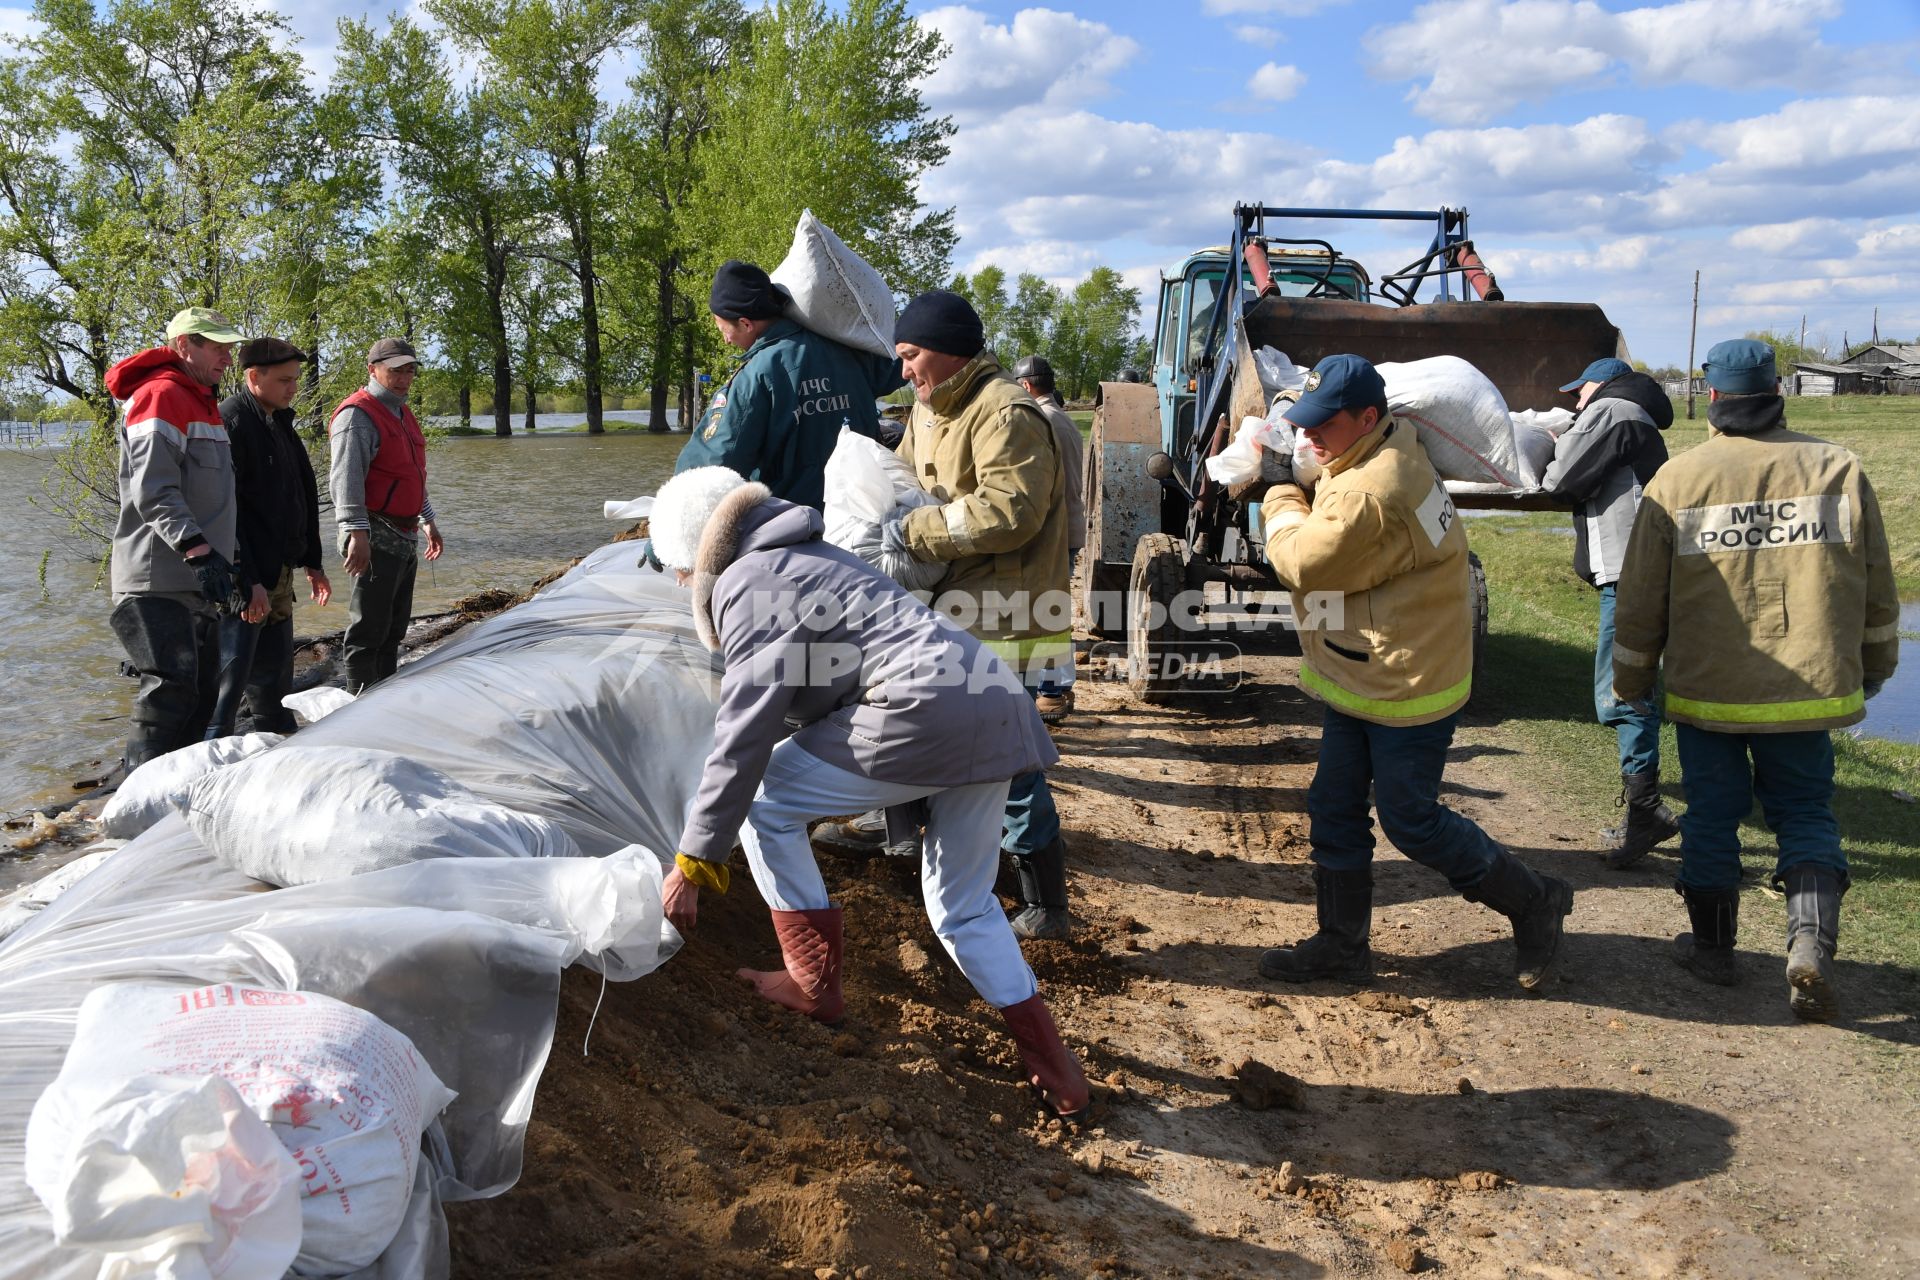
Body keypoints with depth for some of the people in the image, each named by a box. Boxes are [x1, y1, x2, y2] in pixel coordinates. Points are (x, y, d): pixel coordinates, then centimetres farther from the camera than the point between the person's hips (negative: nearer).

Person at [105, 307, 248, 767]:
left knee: (201, 694, 10)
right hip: (160, 579, -10)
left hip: (196, 578, 10)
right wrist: (198, 550, -29)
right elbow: (153, 491, -21)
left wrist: (232, 558, 24)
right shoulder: (161, 397, -9)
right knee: (171, 690, -16)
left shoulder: (203, 404, 23)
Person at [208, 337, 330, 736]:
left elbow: (305, 495, 22)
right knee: (230, 674, -7)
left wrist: (311, 562, 20)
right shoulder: (230, 422, -14)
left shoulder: (280, 423, 15)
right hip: (245, 582, -9)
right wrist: (246, 581, -24)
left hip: (278, 574, 9)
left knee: (274, 674, 16)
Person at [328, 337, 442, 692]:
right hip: (376, 539, -10)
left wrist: (428, 521, 30)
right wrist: (356, 533, -29)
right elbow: (346, 478, -22)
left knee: (393, 630, 16)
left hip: (404, 539, 10)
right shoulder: (358, 414, -12)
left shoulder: (403, 415, 19)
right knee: (368, 632, -5)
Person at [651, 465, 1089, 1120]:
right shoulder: (804, 557, 27)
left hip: (922, 712, -9)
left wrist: (692, 863, 0)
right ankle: (1055, 1070, 21)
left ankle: (815, 984, 17)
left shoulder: (748, 588, -2)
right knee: (963, 905, 21)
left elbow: (744, 741, -7)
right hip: (1000, 713, 10)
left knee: (764, 801, 10)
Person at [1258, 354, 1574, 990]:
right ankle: (1342, 943, 24)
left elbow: (1303, 562, -17)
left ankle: (1534, 901, 23)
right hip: (1357, 681, 10)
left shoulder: (1370, 495, -29)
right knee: (1334, 809, 12)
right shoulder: (1394, 445, 3)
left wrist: (1281, 502, -1)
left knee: (1410, 819, 3)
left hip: (1406, 688, -10)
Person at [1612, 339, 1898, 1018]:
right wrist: (1873, 667, 21)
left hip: (1707, 690, -1)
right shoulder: (1838, 469, -2)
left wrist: (1632, 680, 11)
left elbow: (1642, 599, -3)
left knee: (1711, 816, 12)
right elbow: (1877, 588, 6)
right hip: (1808, 688, 1)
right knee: (1805, 813, 13)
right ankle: (1811, 944, -4)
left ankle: (1712, 946, 24)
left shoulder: (1677, 479, -8)